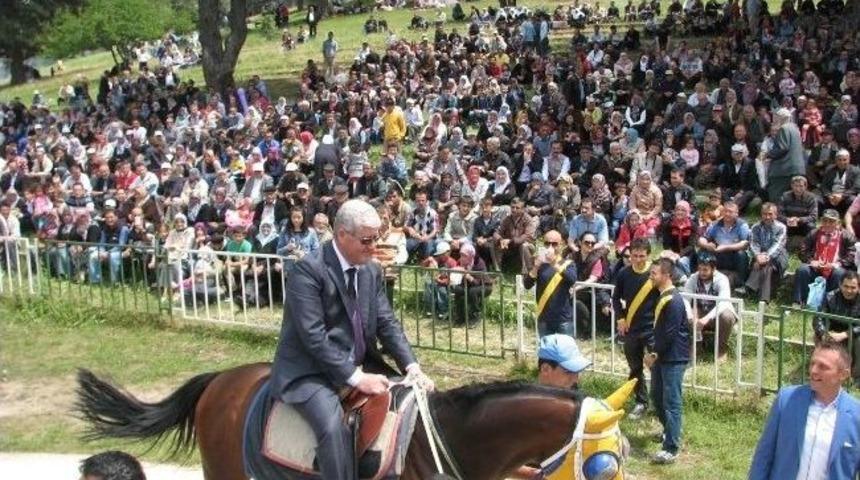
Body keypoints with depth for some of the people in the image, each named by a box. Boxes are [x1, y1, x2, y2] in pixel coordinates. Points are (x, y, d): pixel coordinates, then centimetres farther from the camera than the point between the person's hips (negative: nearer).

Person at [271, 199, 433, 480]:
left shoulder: (372, 271, 7)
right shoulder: (308, 270, -17)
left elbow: (387, 324, 5)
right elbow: (314, 336, -23)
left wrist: (411, 366, -11)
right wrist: (355, 378, -26)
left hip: (360, 364, 8)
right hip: (311, 371, -7)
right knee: (334, 426, -32)